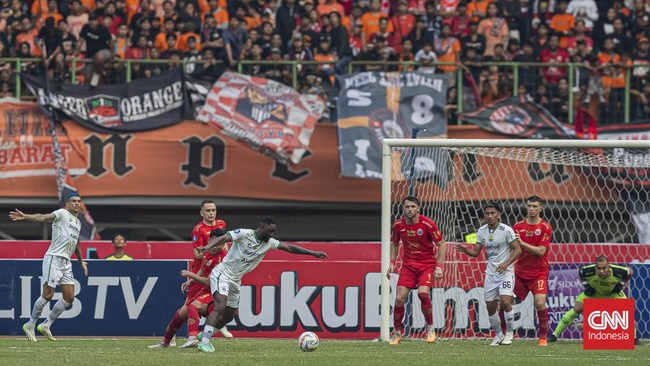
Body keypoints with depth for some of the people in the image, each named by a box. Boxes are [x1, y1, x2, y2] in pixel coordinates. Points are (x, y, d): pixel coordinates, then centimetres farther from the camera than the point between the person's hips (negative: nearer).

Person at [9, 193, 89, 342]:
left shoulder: (78, 223, 21)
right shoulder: (62, 214, -3)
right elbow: (44, 217, -21)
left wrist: (81, 262, 35)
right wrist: (26, 217, -38)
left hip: (66, 262, 8)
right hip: (54, 258, -8)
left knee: (69, 297, 3)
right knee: (48, 295, -9)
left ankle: (46, 325, 13)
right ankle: (30, 325, 4)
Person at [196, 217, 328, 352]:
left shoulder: (269, 243, 2)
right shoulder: (244, 234, -17)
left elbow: (289, 247, 9)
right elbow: (224, 238, -30)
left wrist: (313, 253, 6)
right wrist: (208, 247, -49)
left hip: (235, 280, 8)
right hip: (222, 274, -8)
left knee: (229, 316, 10)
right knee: (220, 307, -24)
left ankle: (204, 336, 27)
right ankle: (204, 342, -25)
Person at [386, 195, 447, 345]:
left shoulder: (428, 224, -14)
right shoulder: (398, 225, -2)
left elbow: (442, 245, -7)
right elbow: (394, 243, 17)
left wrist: (439, 267, -15)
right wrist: (392, 262, 6)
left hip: (427, 264, -3)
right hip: (408, 264, 3)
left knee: (423, 293, -25)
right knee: (399, 298, -10)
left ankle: (430, 328, -5)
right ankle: (396, 333, 8)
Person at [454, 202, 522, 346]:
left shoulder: (506, 230, -11)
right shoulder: (482, 231, 4)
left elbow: (517, 249, -9)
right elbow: (476, 252, 10)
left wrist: (506, 264, -21)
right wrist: (465, 250, -12)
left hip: (505, 271, -5)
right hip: (490, 273, 5)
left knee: (506, 301, -20)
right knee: (490, 306, 5)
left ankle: (509, 334, -3)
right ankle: (498, 335, 22)